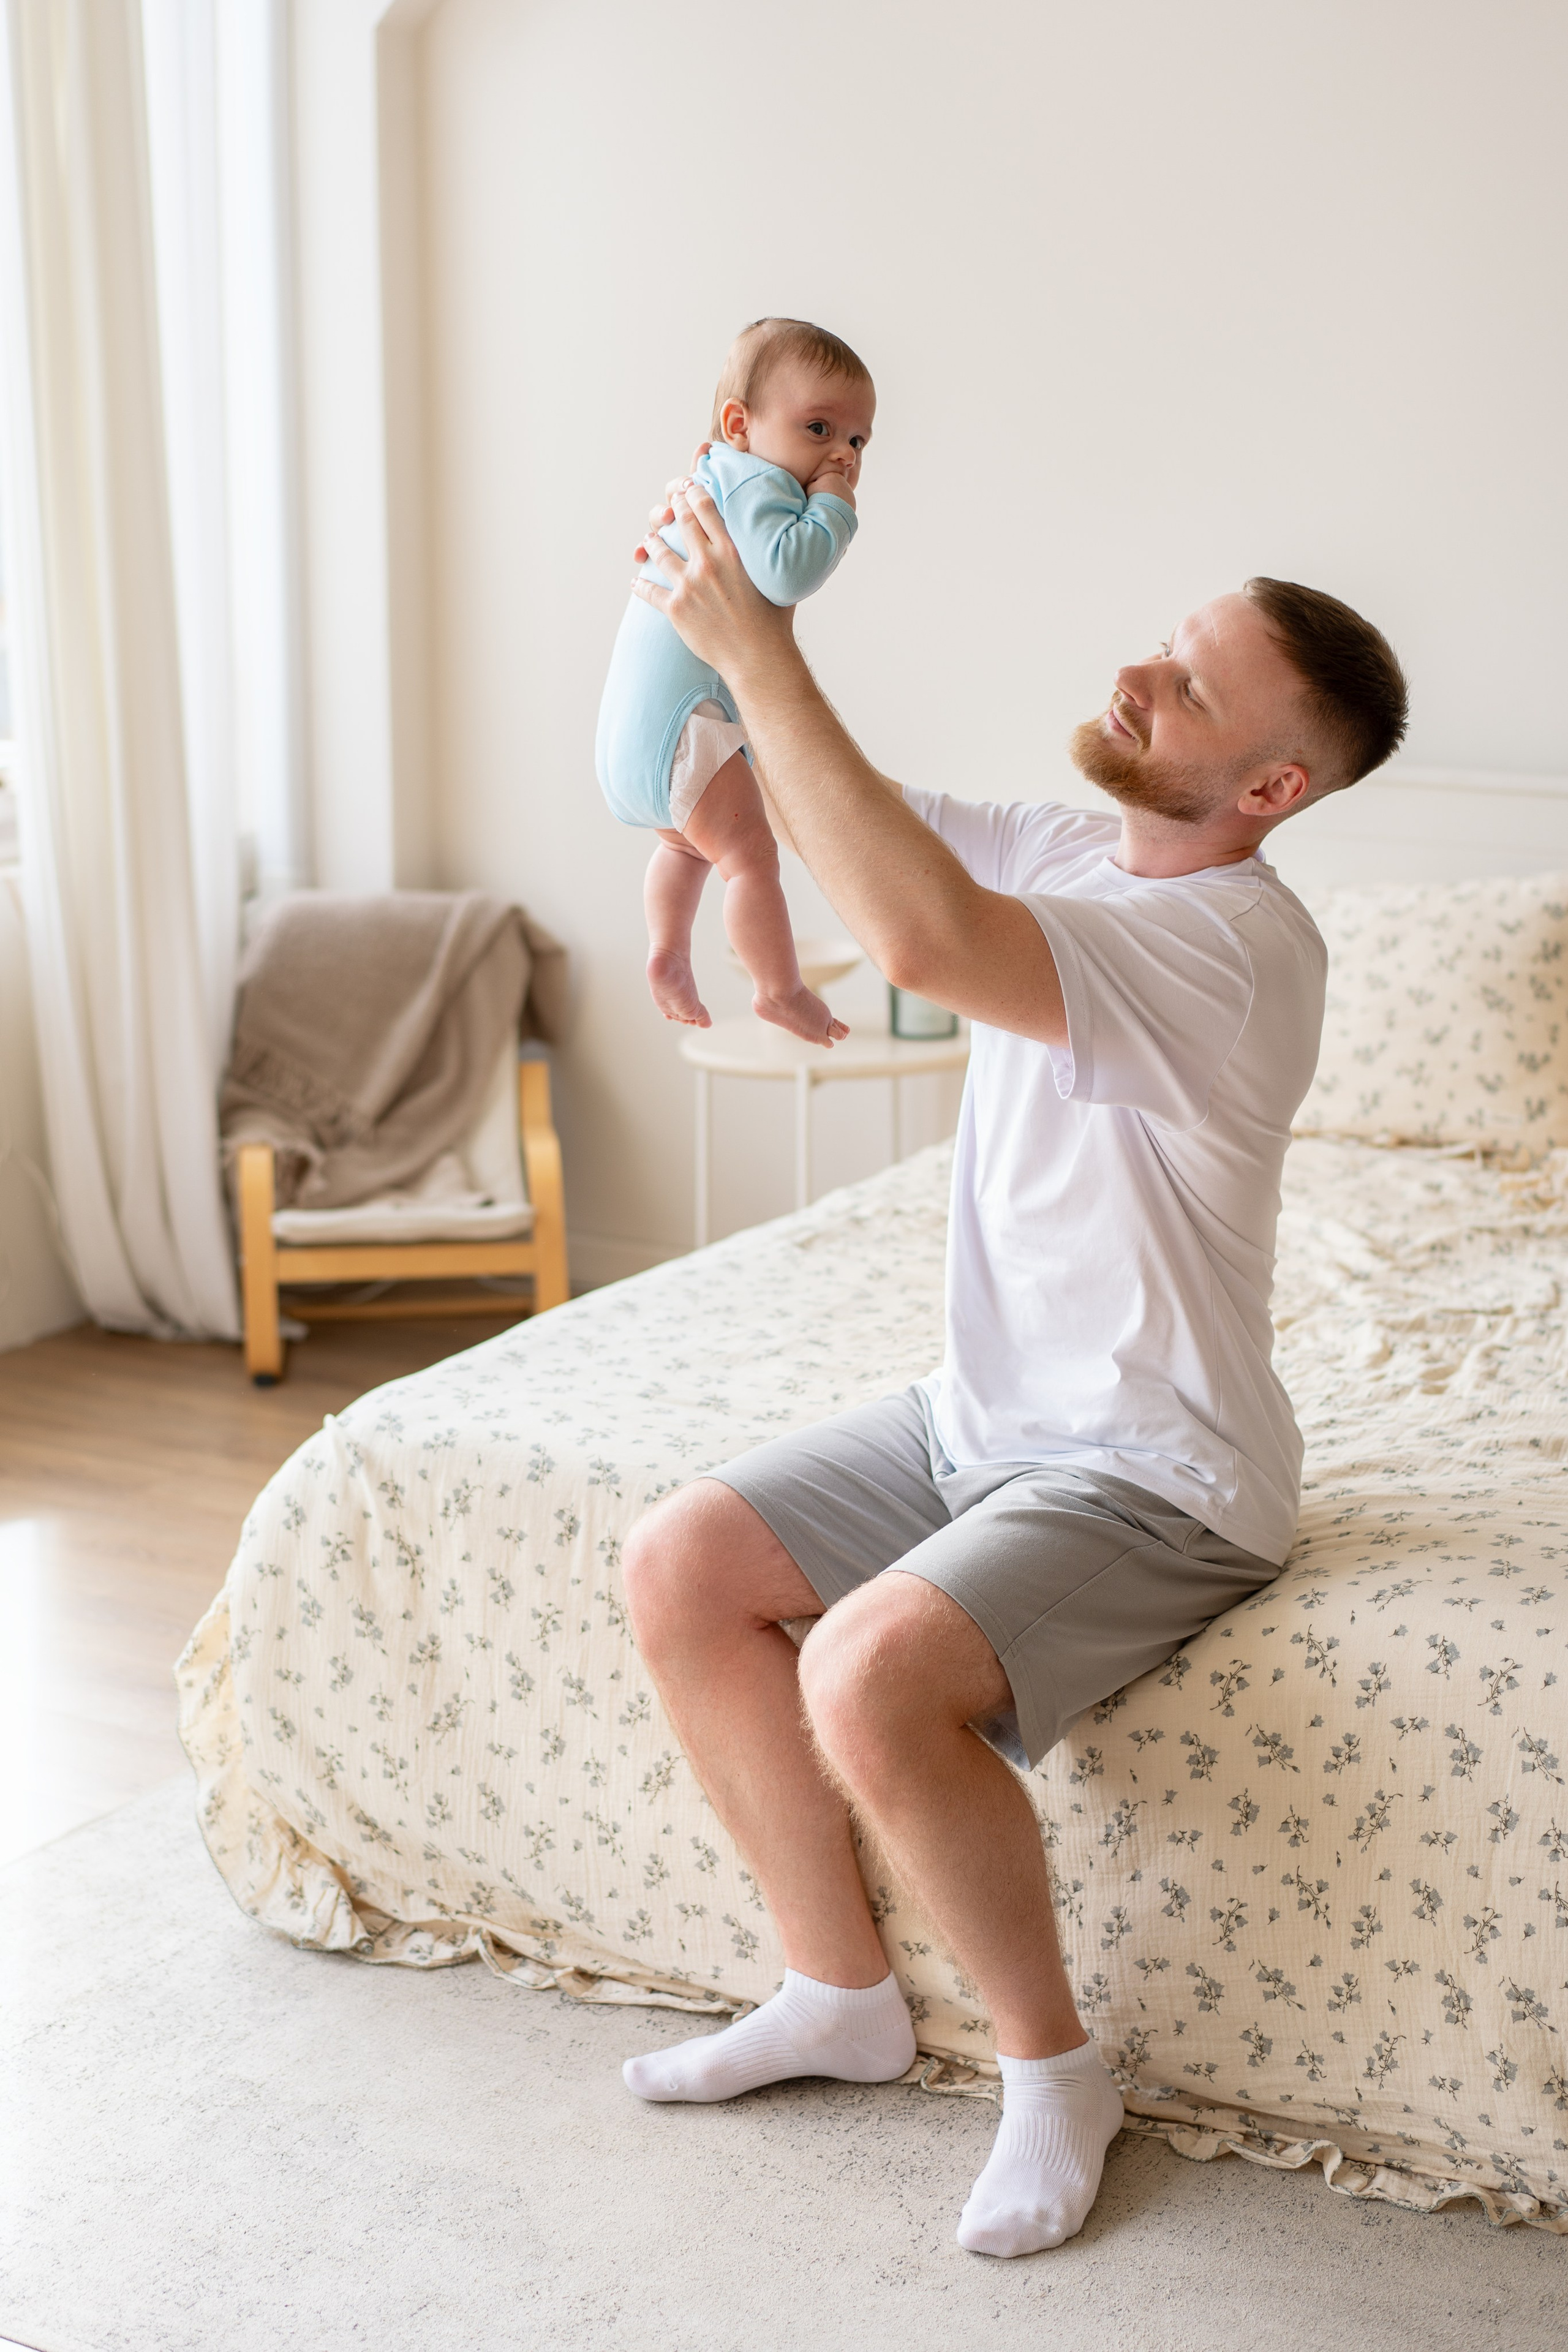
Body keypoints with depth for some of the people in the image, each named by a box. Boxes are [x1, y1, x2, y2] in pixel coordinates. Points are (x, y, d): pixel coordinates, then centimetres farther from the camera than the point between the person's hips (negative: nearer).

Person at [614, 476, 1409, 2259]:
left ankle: (1053, 2070, -3)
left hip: (1152, 1479, -9)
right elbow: (828, 818, 12)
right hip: (982, 1420, 9)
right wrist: (723, 631, -6)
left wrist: (759, 655, -34)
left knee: (872, 1678, -31)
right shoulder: (1064, 856, 3)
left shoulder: (1234, 943, -26)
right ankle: (838, 1994, 16)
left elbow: (920, 936, -42)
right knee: (675, 1564, 2)